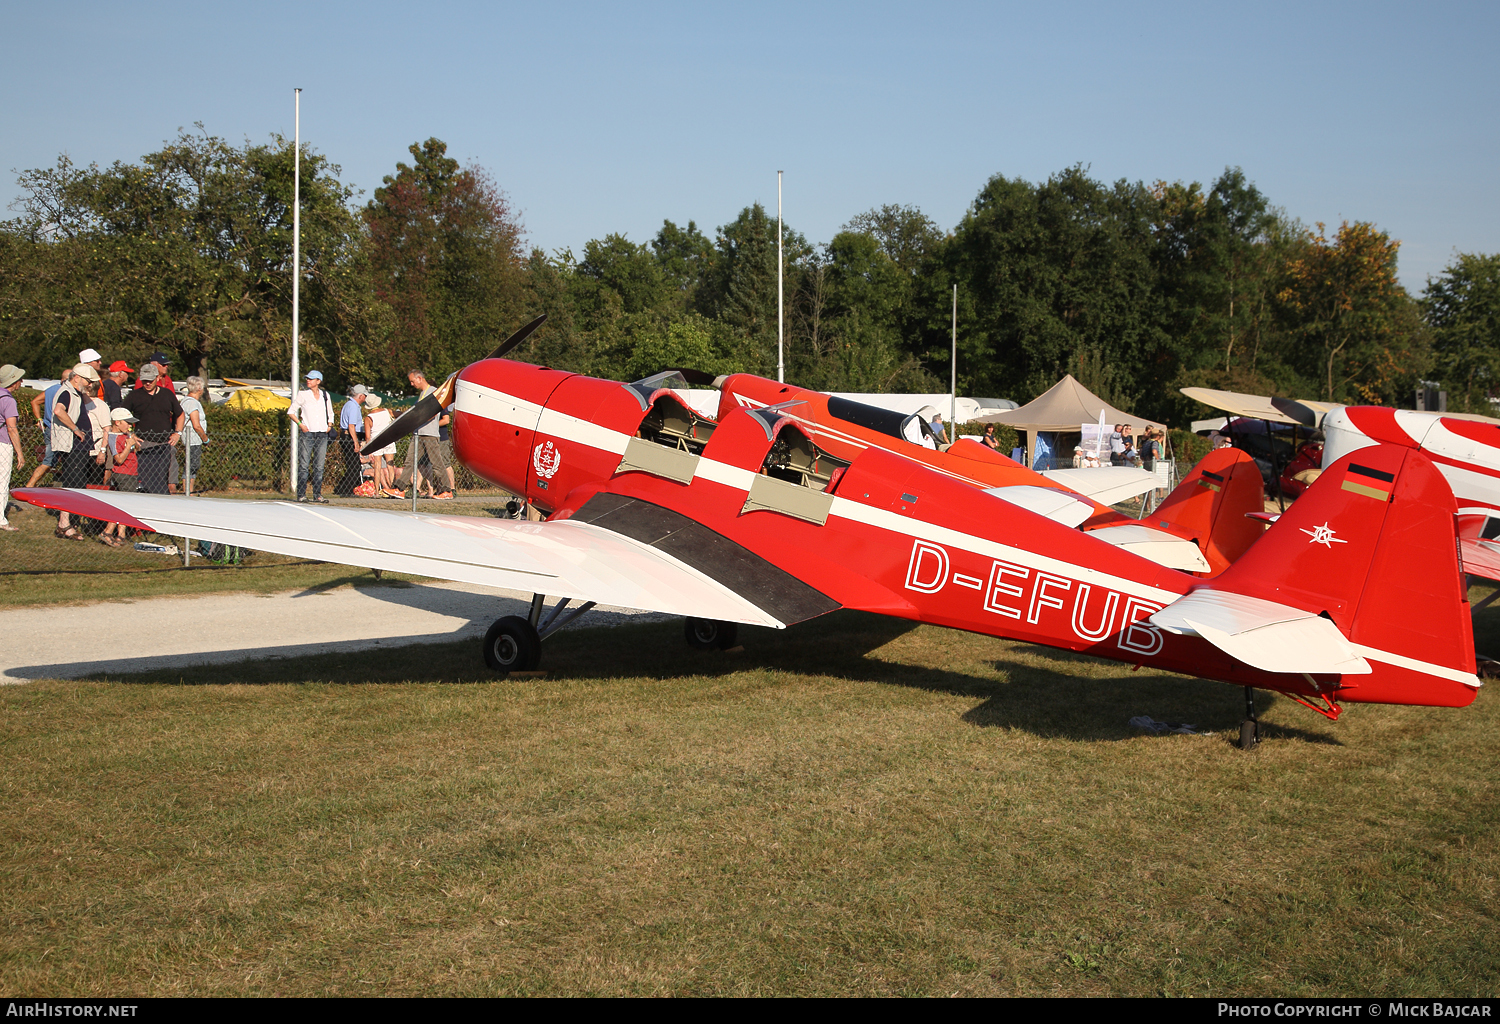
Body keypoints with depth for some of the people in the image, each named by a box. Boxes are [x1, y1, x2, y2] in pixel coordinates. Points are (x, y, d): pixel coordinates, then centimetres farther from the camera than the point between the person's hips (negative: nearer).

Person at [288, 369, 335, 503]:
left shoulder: (325, 395, 11)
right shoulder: (303, 394, 2)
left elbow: (330, 413, 23)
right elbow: (291, 412, 5)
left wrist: (330, 425, 7)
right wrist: (300, 424, -7)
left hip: (322, 434, 3)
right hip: (307, 433, -3)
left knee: (319, 466, 4)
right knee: (304, 465, -6)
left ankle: (317, 494, 9)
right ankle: (301, 494, -2)